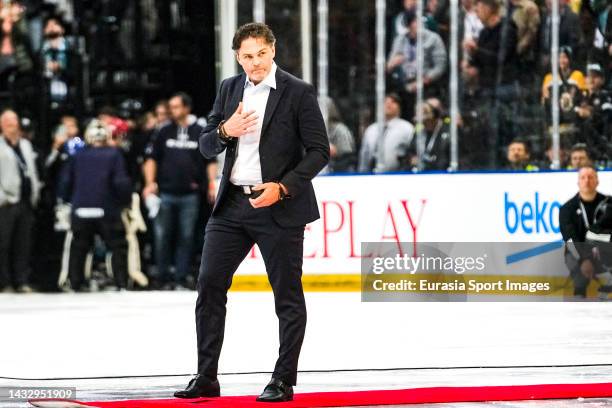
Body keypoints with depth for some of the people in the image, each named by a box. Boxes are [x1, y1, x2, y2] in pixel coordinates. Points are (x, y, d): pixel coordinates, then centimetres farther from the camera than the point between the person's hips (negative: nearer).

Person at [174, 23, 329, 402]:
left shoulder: (299, 92, -6)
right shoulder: (229, 89, 10)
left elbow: (319, 151, -7)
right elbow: (207, 147, 12)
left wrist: (283, 187, -17)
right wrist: (225, 131, -10)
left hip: (279, 207, -5)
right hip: (232, 205, 5)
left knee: (288, 296, 2)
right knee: (209, 286, 0)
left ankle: (283, 381, 9)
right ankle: (207, 378, 6)